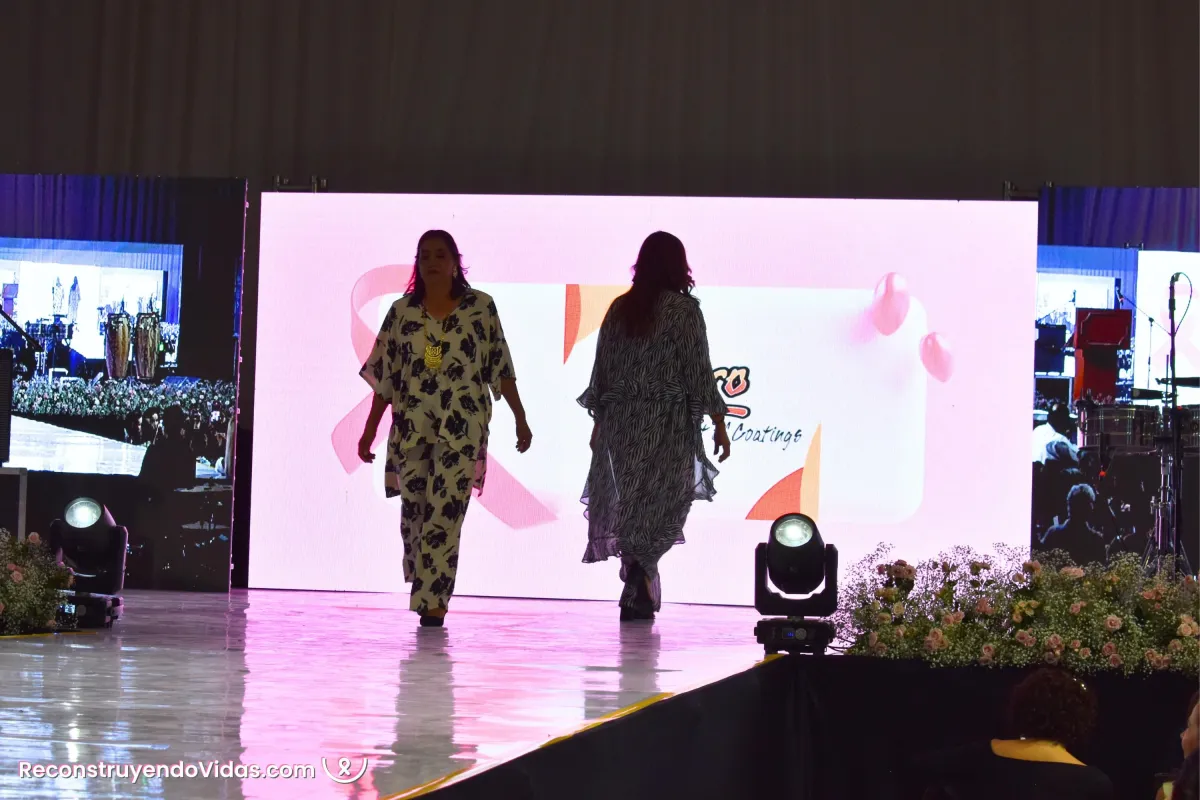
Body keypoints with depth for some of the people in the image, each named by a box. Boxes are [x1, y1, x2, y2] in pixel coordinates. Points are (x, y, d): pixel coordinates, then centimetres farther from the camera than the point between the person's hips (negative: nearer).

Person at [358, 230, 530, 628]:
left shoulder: (481, 307, 2)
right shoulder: (401, 312, 6)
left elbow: (501, 369, 5)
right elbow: (384, 377, 9)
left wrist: (520, 419, 3)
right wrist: (369, 432, 8)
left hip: (462, 427, -2)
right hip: (411, 427, 2)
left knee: (446, 512, -10)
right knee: (413, 510, 3)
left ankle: (432, 600, -8)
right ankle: (429, 591, 21)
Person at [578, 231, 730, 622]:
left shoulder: (619, 309, 7)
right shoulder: (683, 309, -7)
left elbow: (602, 369, 10)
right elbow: (699, 370, -8)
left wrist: (599, 421, 19)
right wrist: (719, 424, -2)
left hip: (620, 421, 4)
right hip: (668, 424, -4)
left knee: (631, 503, 10)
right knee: (664, 502, 1)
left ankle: (639, 596, 13)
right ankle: (639, 570, -21)